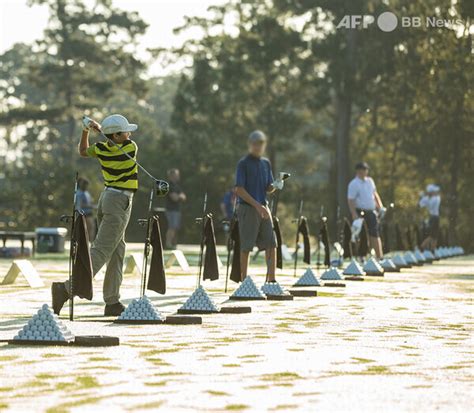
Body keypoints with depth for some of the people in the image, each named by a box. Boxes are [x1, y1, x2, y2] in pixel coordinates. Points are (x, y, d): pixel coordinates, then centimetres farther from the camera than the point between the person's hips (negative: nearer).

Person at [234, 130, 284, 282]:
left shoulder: (266, 163, 14)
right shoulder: (243, 164, -6)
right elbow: (239, 190, -12)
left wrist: (275, 185, -5)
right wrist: (257, 205, -18)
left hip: (263, 207, 6)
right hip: (247, 208, -6)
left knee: (271, 243, -2)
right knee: (246, 246, -3)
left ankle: (271, 280, -1)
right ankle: (244, 281, 3)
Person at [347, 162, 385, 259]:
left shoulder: (370, 181, 12)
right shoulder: (353, 184, -9)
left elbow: (375, 194, 22)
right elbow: (350, 201, -13)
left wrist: (380, 207, 11)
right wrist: (354, 215, -21)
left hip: (371, 212, 6)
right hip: (361, 213, -6)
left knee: (375, 234, 4)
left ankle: (380, 257, 4)